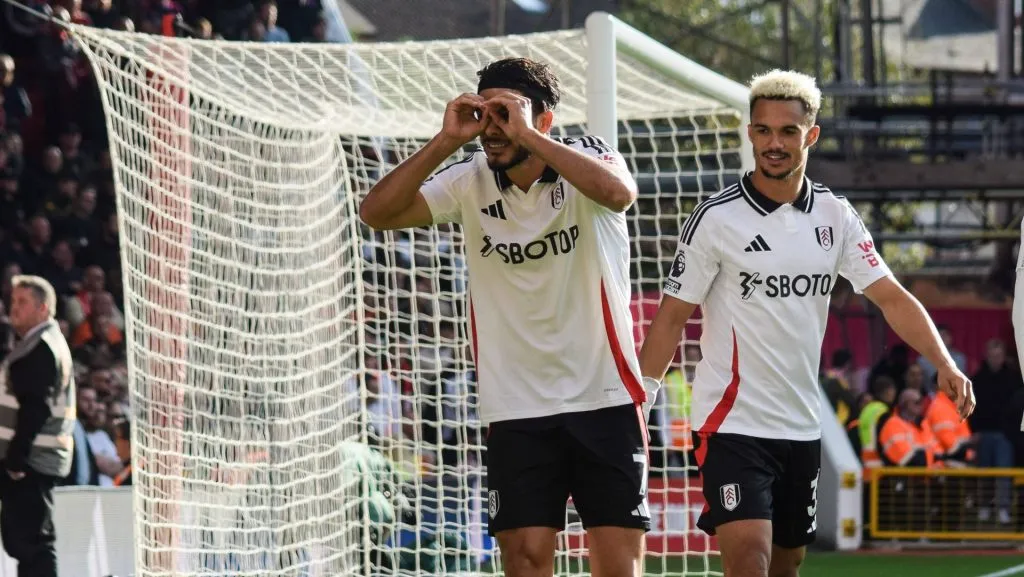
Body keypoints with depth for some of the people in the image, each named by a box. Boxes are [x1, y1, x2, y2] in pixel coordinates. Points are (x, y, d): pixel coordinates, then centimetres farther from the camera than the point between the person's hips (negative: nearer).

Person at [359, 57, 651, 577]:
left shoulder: (585, 159, -6)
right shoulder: (470, 181, 1)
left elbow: (618, 193, -30)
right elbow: (376, 212, -9)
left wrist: (527, 137, -29)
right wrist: (446, 141, -17)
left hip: (604, 399, -2)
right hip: (517, 411, 2)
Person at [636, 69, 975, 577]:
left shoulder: (835, 216, 5)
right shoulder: (716, 219, -8)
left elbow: (891, 297, 2)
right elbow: (672, 316, -5)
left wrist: (944, 364, -11)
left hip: (801, 427, 5)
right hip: (732, 422, -5)